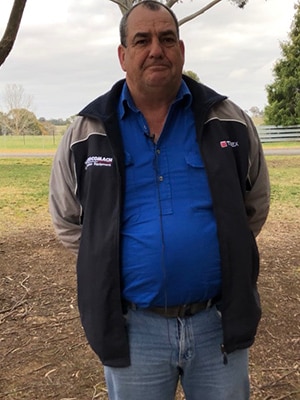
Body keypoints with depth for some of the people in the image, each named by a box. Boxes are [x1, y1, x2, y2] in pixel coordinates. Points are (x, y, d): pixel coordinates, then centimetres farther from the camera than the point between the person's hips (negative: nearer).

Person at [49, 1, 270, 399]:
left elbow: (254, 205, 12)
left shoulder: (229, 121, 0)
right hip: (133, 330, 0)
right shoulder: (87, 134, -2)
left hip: (219, 325, 1)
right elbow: (68, 221, 10)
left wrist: (221, 258, 9)